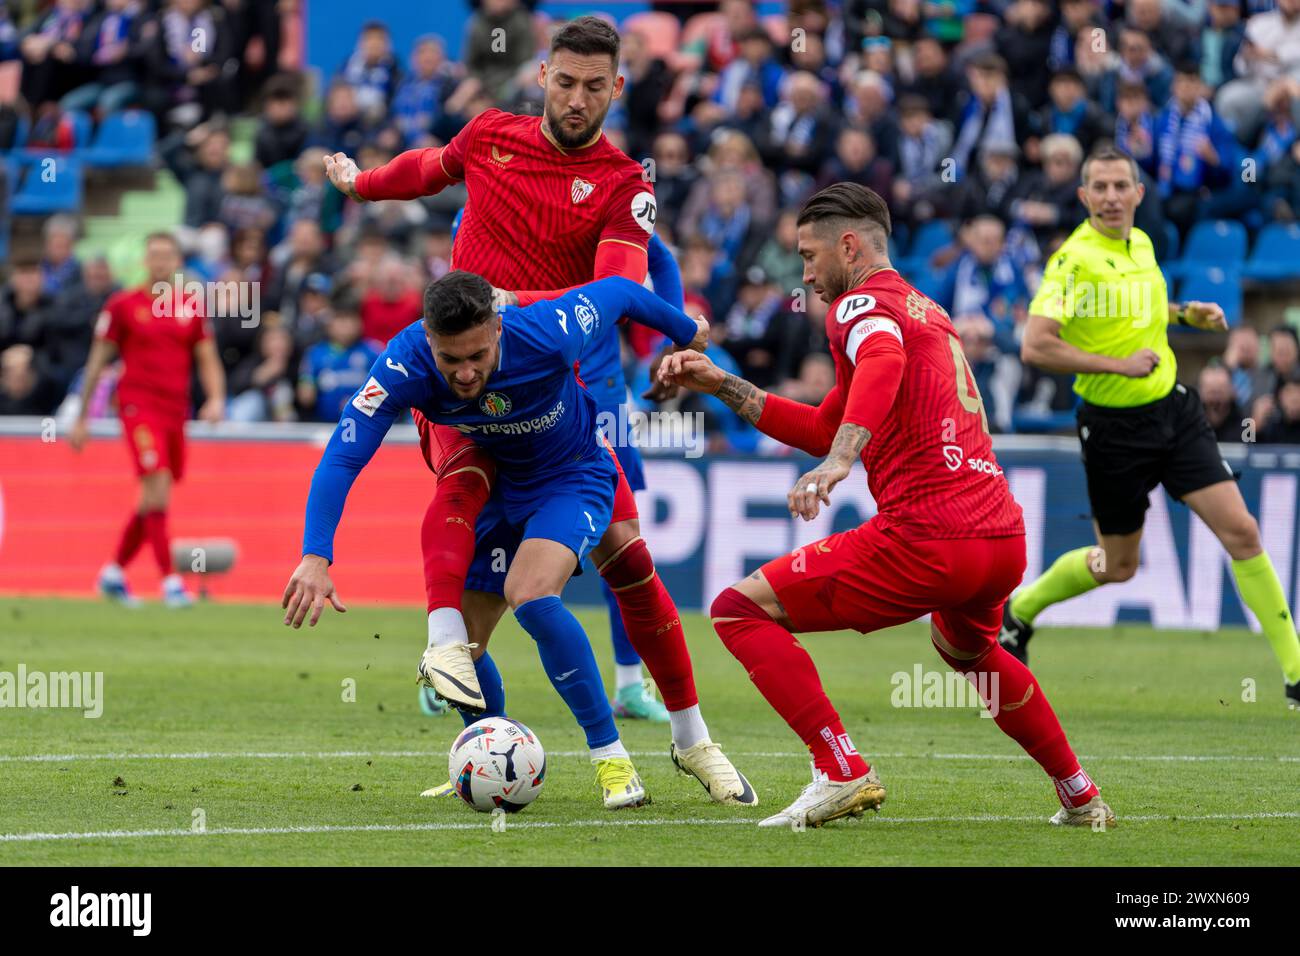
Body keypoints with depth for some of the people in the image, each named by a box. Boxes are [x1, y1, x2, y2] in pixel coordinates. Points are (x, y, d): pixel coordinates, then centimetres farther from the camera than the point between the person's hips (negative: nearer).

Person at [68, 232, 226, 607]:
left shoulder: (191, 309, 10)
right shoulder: (122, 305, 1)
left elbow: (208, 361, 11)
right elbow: (97, 362, 5)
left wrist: (216, 398, -9)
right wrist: (81, 418, 6)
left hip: (176, 411, 5)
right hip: (139, 405, -5)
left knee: (152, 501, 9)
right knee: (157, 486, -19)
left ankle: (114, 572, 27)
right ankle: (169, 580, -20)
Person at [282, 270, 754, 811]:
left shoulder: (547, 337, -34)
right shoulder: (405, 365, -30)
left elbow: (616, 292, -14)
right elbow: (342, 457, -33)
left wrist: (685, 332, 6)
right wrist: (315, 557, -45)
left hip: (575, 476, -4)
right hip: (496, 492, 4)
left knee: (530, 597, -30)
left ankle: (611, 757, -18)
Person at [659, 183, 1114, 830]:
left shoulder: (861, 304, 0)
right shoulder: (928, 313, 28)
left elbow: (884, 361, -27)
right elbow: (825, 431, 31)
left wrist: (839, 462, -40)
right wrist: (721, 386, 29)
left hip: (926, 536, -9)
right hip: (1004, 537, 9)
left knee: (739, 610, -3)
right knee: (965, 647, 40)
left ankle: (842, 772, -15)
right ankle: (1080, 797, 37)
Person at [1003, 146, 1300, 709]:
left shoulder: (1141, 243, 6)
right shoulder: (1074, 258, -17)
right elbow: (1036, 347, -26)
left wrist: (1186, 313, 10)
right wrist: (1119, 364, -24)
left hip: (1173, 408, 5)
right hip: (1114, 425, -5)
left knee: (1241, 531, -6)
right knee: (1118, 566, 8)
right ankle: (1019, 611, 35)